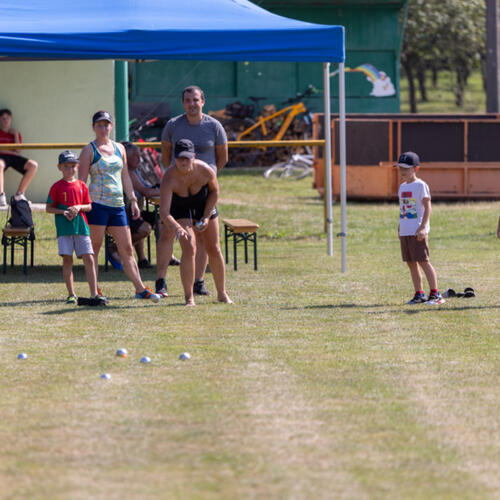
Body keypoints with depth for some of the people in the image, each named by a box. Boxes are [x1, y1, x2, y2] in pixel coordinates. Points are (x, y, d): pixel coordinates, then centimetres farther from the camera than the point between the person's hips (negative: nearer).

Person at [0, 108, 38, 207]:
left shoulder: (15, 133, 20)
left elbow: (18, 150, 7)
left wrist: (16, 135, 3)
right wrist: (9, 151, -5)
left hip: (13, 157, 4)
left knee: (33, 165, -21)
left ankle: (19, 194, -15)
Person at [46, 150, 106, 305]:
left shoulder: (81, 185, 10)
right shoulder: (57, 187, 1)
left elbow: (89, 206, 12)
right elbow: (48, 208, 2)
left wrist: (78, 207, -9)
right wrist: (63, 212, -13)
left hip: (81, 226, 2)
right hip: (64, 228, -2)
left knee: (89, 259, -2)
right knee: (67, 260, -3)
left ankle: (94, 294, -1)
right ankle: (71, 294, 4)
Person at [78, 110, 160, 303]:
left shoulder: (119, 148, 16)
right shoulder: (89, 150, 0)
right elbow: (82, 180, -4)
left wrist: (133, 200, 17)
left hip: (118, 205, 5)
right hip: (97, 205, -5)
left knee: (127, 249, 5)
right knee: (94, 248, -3)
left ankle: (140, 289, 4)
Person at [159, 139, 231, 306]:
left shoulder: (205, 170, -29)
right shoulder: (169, 178, -35)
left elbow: (215, 191, -7)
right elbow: (164, 212, -39)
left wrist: (206, 217, -12)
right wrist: (176, 228, -56)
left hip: (204, 206, 2)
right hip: (180, 210, -2)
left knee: (214, 250, 4)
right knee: (189, 249, -19)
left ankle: (222, 293, 21)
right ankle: (189, 297, -12)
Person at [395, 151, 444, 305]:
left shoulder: (420, 185, -8)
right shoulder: (402, 187, 15)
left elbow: (427, 207, -11)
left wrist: (422, 227, -18)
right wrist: (400, 226, 18)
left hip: (417, 231, -8)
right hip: (404, 231, 8)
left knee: (423, 261, -9)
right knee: (411, 263, 7)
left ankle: (435, 294, -5)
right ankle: (419, 294, 13)